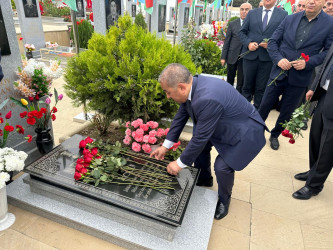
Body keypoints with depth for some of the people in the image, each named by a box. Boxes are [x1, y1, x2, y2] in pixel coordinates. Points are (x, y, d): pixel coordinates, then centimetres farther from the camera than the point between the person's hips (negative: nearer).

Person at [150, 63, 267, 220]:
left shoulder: (208, 99, -40)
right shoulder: (191, 86, -12)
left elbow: (200, 137, -31)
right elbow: (180, 116, 0)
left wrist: (180, 163, -16)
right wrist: (165, 146, 4)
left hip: (244, 132, -8)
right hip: (222, 125, 9)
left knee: (222, 167, -16)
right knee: (201, 147, 11)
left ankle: (224, 199, 16)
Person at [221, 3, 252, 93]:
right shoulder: (232, 24, 6)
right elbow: (227, 41, 5)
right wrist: (223, 57, 1)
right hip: (232, 56, 2)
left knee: (241, 82, 4)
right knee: (229, 80, 13)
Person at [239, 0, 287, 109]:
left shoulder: (283, 14, 5)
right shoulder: (252, 13, 11)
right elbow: (242, 32, 9)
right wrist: (248, 43, -9)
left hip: (268, 58, -1)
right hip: (250, 55, 1)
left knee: (261, 89, 5)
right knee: (247, 86, 8)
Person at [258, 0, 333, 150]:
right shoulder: (290, 19, 3)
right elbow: (273, 41, 3)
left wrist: (308, 63, -17)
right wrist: (278, 59, -13)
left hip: (299, 78, -1)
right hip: (279, 72, 1)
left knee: (286, 112, 11)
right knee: (265, 106, 7)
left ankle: (275, 135, 33)